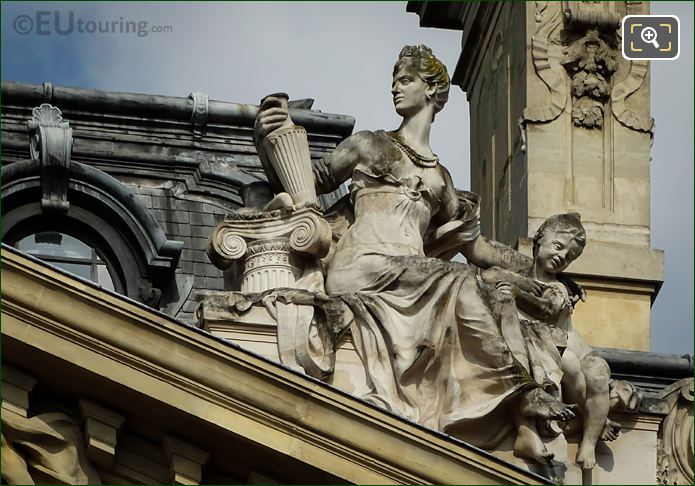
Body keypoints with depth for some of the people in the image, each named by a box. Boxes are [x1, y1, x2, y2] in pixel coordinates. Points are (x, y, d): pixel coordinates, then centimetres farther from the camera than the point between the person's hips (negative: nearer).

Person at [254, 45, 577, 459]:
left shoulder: (440, 177, 28)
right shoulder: (370, 145, 20)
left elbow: (476, 246, 26)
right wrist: (266, 138, 1)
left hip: (410, 276, 5)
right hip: (363, 265, -5)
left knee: (493, 297, -18)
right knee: (457, 282, -26)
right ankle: (517, 389, -27)